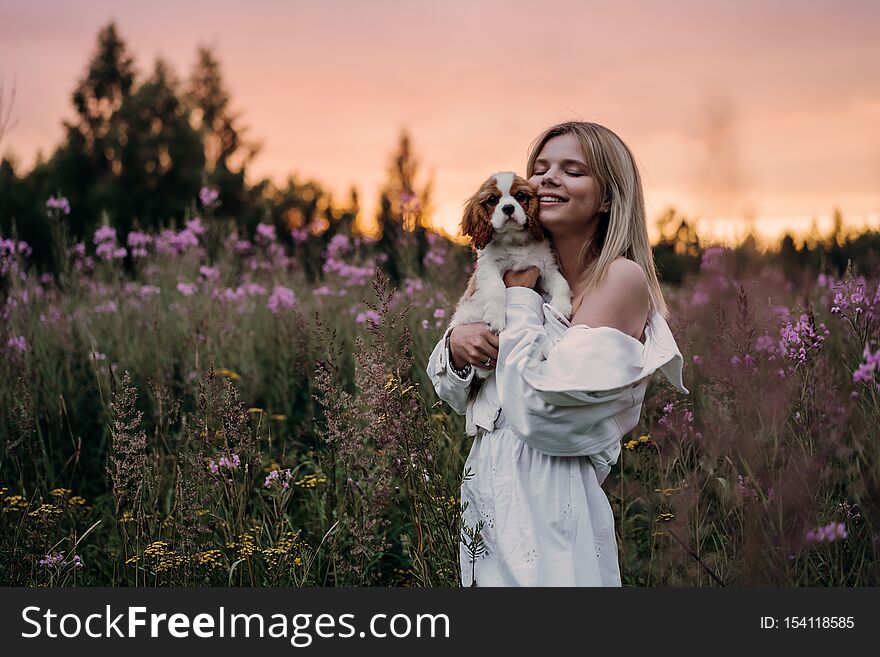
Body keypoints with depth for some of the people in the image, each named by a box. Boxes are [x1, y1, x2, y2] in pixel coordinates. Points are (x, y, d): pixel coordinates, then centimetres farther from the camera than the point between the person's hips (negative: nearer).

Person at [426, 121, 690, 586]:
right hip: (487, 495, 7)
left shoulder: (622, 278, -11)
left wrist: (520, 298, -8)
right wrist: (456, 344, -6)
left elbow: (540, 404, -19)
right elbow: (457, 396, 15)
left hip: (547, 507, -7)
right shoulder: (530, 272, 10)